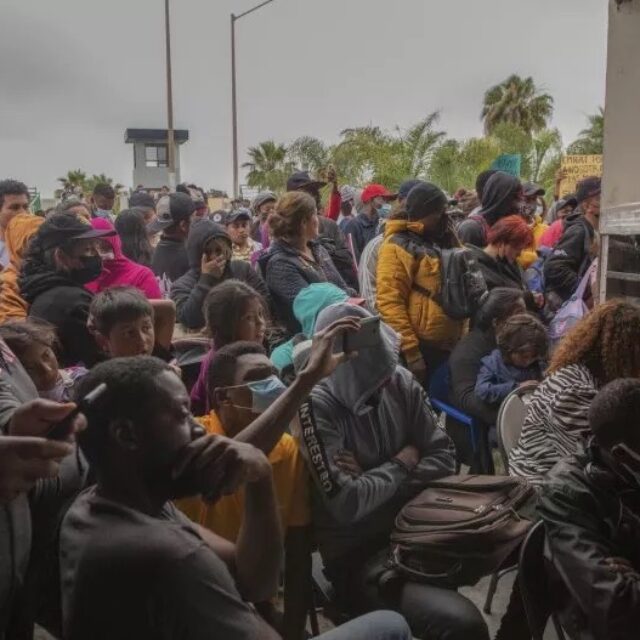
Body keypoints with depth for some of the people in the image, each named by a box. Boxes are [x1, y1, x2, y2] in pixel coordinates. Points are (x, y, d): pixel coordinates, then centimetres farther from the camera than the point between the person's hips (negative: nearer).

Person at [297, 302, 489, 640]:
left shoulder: (400, 382, 0)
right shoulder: (317, 407, -17)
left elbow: (444, 457, 1)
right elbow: (347, 504, -23)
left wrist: (374, 482, -12)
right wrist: (401, 465, -7)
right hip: (358, 557, -6)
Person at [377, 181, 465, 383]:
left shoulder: (439, 241, 15)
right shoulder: (398, 246, -11)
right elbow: (389, 303, -19)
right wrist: (411, 352, -21)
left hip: (447, 346, 8)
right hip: (420, 349, -8)